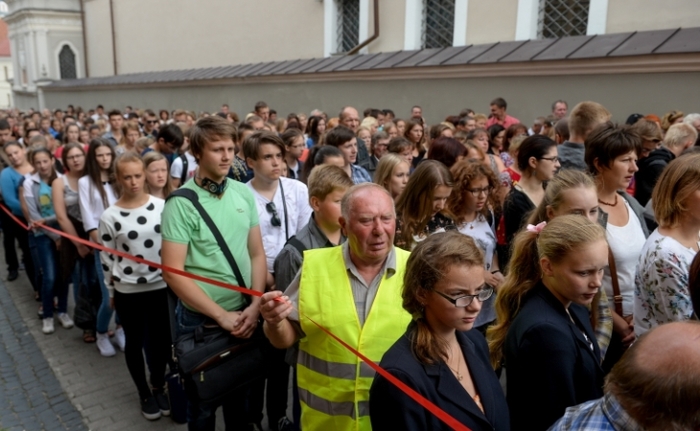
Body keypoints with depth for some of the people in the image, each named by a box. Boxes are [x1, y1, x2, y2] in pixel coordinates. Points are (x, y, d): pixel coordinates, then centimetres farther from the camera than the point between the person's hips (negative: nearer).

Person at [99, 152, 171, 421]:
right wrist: (111, 292, 4)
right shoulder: (110, 216, -8)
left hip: (162, 286, 1)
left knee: (162, 341, 11)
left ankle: (158, 387, 36)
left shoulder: (162, 206, -5)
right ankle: (144, 393, 35)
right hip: (128, 291, -1)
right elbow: (106, 258, -1)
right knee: (135, 343, 14)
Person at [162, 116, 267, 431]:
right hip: (201, 319, -4)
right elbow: (172, 272, -18)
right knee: (203, 402, 16)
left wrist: (255, 305, -8)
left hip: (243, 314, 4)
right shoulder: (181, 203, -15)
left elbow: (256, 254, 3)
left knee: (240, 394, 22)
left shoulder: (244, 193, -1)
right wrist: (221, 315, -18)